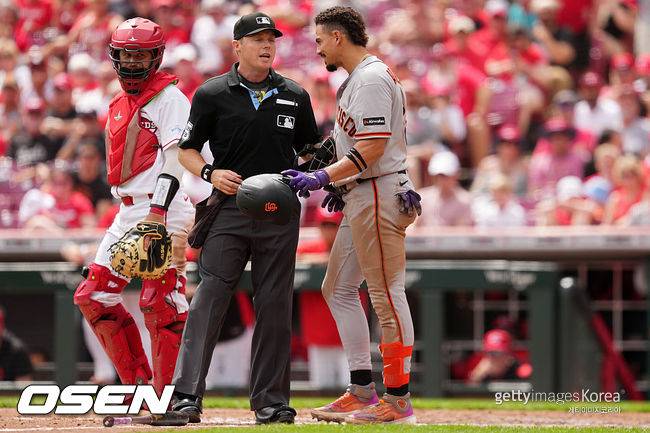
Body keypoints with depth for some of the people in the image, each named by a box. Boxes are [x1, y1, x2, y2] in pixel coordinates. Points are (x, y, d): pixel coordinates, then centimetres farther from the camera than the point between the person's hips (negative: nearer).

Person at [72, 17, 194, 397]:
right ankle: (139, 383, 9)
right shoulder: (120, 106, 21)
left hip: (165, 212, -9)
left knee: (161, 302, -12)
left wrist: (158, 210, -25)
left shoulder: (170, 98, -5)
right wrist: (129, 217, 18)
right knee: (92, 296, 5)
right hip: (128, 211, 9)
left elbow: (175, 157, -15)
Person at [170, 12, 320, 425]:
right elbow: (188, 150, 7)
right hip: (229, 209, -2)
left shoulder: (295, 96, 10)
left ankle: (271, 400, 10)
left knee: (274, 307, 4)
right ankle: (187, 395, -13)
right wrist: (210, 173, -12)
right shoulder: (212, 95, 2)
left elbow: (310, 151, 18)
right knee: (209, 298, -10)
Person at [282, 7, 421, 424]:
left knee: (387, 294, -8)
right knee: (338, 288, 13)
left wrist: (323, 177, -23)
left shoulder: (371, 79, -15)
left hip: (380, 194, -11)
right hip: (361, 197, 11)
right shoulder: (357, 79, 18)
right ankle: (362, 392, 15)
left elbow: (372, 148, -22)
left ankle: (398, 400, -6)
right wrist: (340, 184, 16)